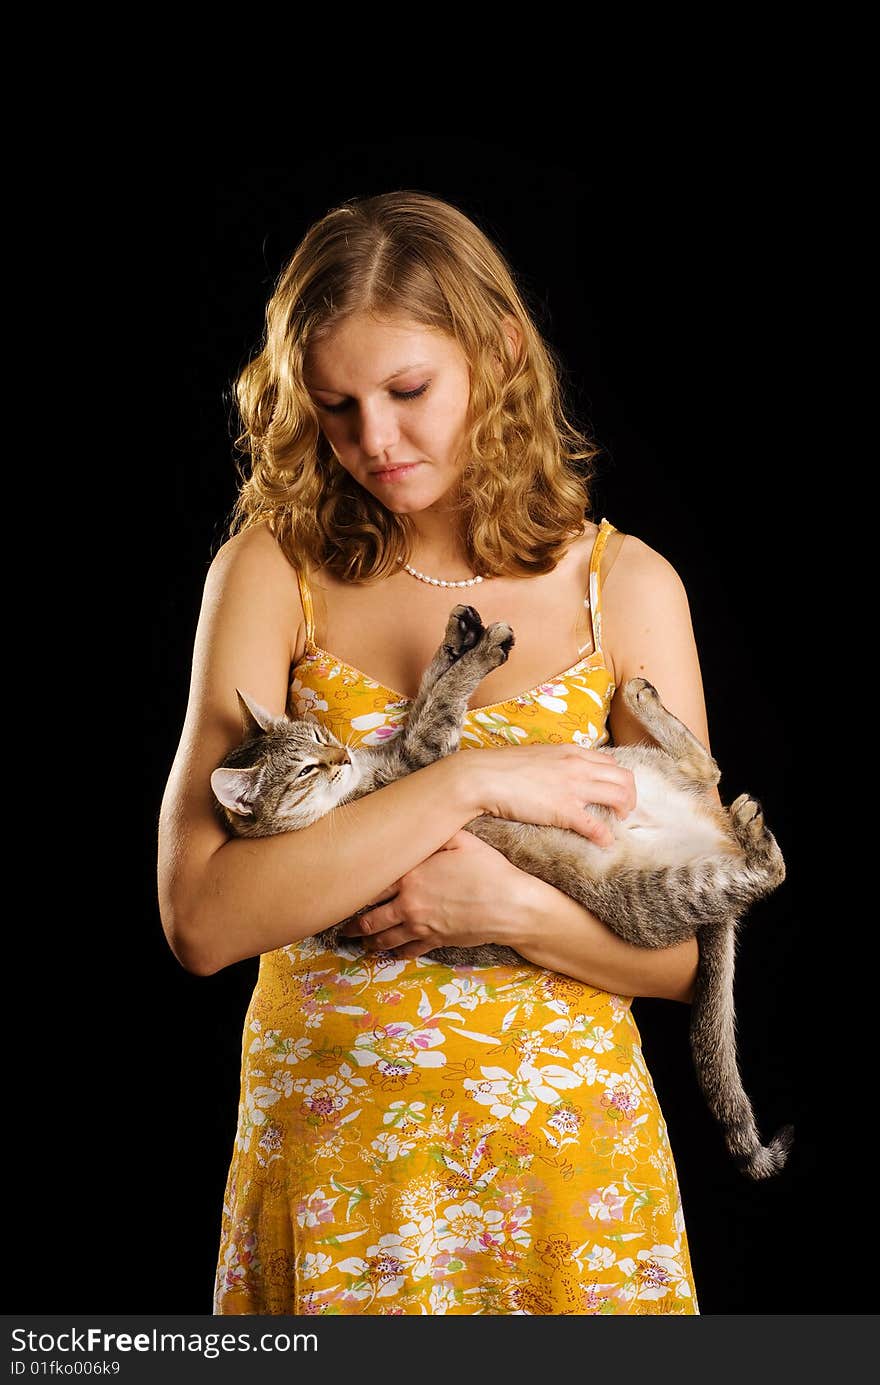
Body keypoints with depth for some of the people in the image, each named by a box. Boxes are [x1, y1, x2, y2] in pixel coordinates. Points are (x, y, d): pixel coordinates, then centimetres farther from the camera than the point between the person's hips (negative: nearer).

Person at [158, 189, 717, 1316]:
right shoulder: (274, 569, -5)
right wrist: (465, 783, -21)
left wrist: (518, 908, -20)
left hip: (560, 1140, 1)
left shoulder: (625, 585, -4)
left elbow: (687, 952, -1)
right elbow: (199, 920, -16)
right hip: (323, 1150, 0)